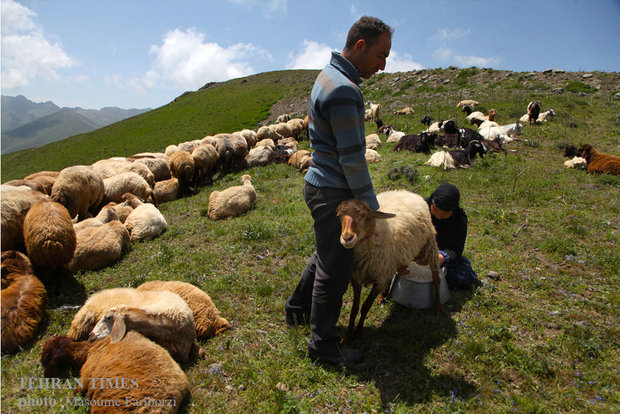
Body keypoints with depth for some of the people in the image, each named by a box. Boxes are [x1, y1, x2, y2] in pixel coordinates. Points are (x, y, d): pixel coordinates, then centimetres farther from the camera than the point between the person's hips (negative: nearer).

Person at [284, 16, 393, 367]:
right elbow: (352, 158, -23)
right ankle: (323, 344, 21)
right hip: (333, 193, -10)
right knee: (334, 270, 3)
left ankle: (298, 308, 44)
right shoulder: (344, 91, -23)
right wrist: (370, 204, -12)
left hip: (322, 186, 10)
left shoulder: (330, 76, 11)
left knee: (327, 254, 26)